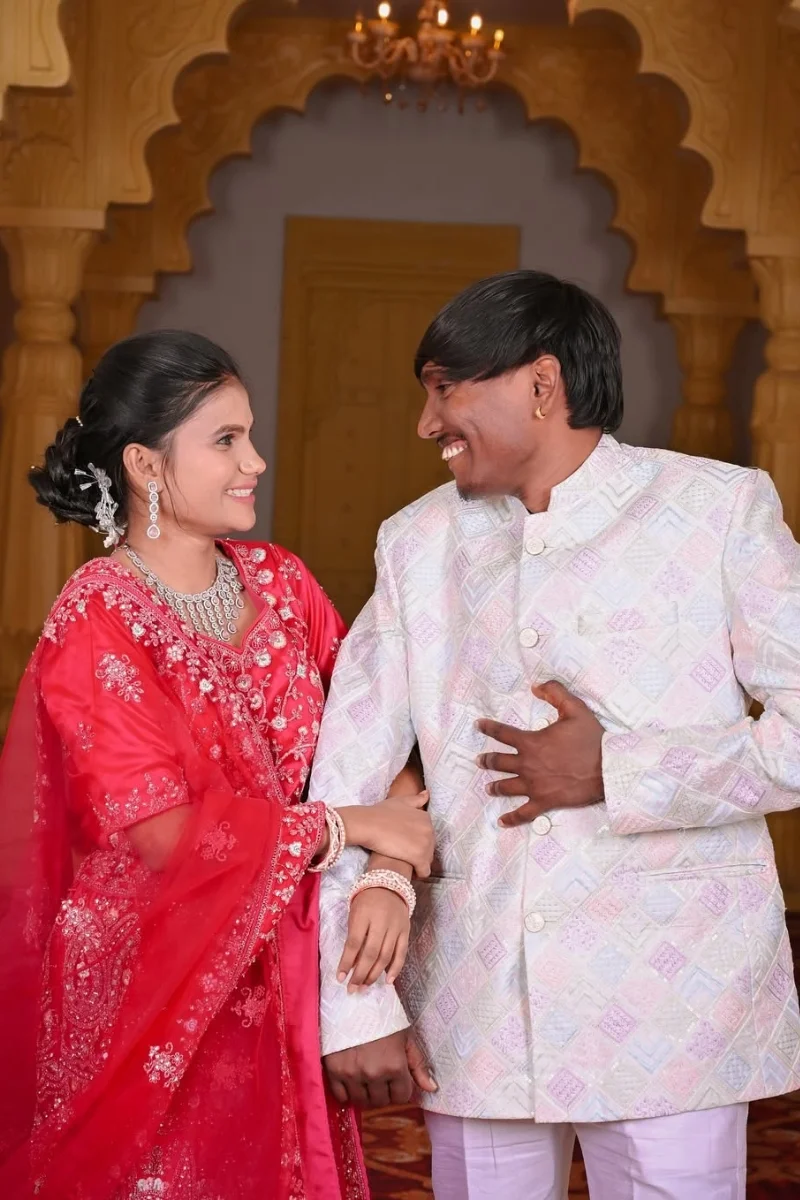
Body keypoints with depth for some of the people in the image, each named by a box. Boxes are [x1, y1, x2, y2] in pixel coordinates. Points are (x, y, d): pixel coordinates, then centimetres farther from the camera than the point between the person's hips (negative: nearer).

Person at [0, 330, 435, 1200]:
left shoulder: (279, 584, 4)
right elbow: (170, 831, -19)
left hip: (280, 979, 5)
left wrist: (387, 874, -18)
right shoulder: (97, 624, -14)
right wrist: (353, 827, -14)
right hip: (151, 988, -5)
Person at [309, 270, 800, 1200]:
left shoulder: (720, 510, -2)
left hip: (669, 1011, -3)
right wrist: (353, 1007, -2)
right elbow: (343, 782, 5)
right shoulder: (418, 543, 9)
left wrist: (616, 773, -12)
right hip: (474, 1009, 3)